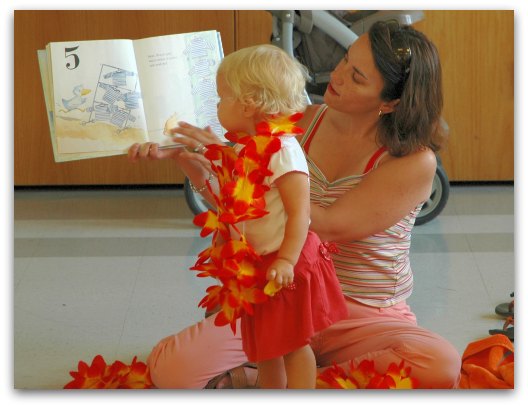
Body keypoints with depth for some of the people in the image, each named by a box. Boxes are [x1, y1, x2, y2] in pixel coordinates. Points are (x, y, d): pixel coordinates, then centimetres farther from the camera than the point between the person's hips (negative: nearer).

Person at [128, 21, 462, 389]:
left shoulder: (415, 161, -14)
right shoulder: (307, 121, 1)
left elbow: (327, 227, -24)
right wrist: (171, 152, -5)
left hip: (365, 320, -2)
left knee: (442, 367, -35)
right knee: (170, 369, -21)